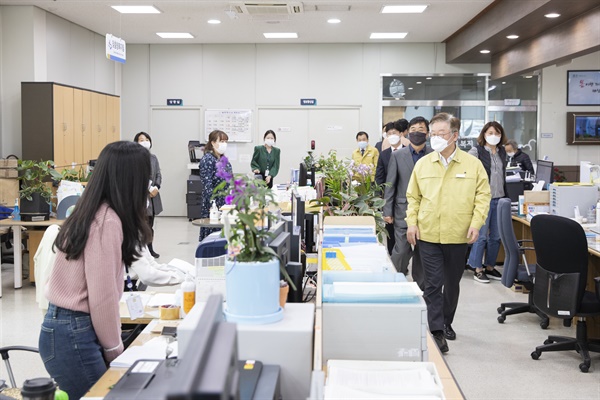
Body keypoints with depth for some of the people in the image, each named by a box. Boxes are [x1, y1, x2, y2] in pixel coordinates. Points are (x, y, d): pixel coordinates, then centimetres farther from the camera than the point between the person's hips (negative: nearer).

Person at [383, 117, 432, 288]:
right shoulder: (398, 155, 2)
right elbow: (390, 185, 3)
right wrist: (387, 212, 0)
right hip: (403, 211, -1)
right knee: (401, 250, -5)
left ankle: (420, 287, 21)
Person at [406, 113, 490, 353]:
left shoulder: (473, 164, -1)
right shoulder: (422, 164, 3)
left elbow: (483, 195, 1)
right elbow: (413, 196, 9)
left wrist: (476, 223, -10)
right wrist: (411, 222, -1)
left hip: (458, 235, 1)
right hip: (428, 234, 0)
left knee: (452, 283, 16)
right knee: (433, 284, -5)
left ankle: (447, 323, 34)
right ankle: (437, 331, -1)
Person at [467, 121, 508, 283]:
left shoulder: (502, 152, 13)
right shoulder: (476, 151, -6)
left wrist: (505, 195, 19)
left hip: (499, 199, 6)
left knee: (496, 236, 9)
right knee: (481, 236, -3)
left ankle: (490, 266, 21)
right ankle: (477, 269, 8)